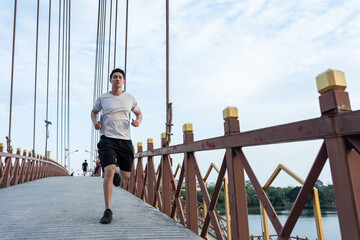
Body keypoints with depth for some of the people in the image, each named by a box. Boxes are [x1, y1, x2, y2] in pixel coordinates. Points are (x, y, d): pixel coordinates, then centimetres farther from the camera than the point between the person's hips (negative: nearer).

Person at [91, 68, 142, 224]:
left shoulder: (130, 99, 9)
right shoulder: (102, 98, 6)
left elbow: (139, 113, 23)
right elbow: (94, 112, 24)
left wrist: (138, 121, -1)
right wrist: (95, 122, 3)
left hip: (125, 140, 2)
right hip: (107, 139, -2)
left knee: (126, 177, 6)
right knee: (109, 171, -22)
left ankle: (117, 175, 45)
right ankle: (108, 211, -13)